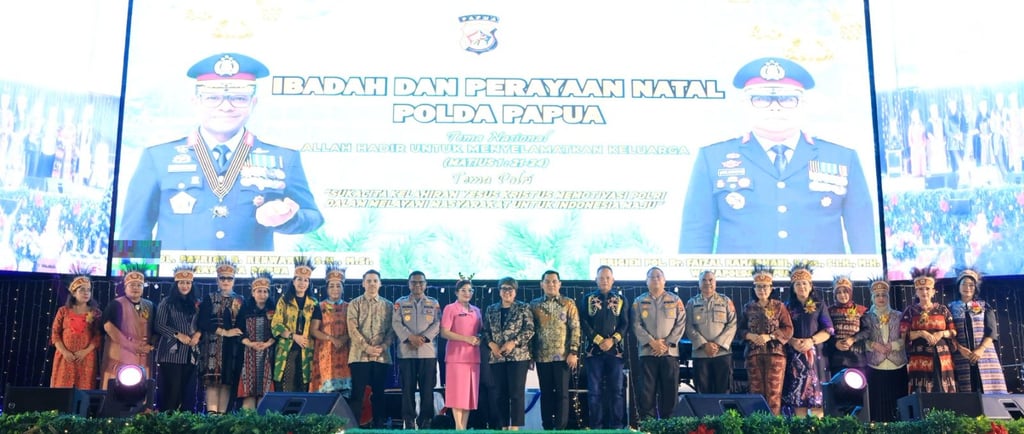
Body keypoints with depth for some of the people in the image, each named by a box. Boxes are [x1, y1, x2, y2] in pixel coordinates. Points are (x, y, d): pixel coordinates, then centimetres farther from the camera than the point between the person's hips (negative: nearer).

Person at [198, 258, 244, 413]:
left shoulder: (240, 300, 14)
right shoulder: (209, 299, 7)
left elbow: (244, 323, 11)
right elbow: (203, 322, -5)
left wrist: (237, 334, -8)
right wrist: (225, 332, -12)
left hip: (232, 347, 2)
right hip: (213, 345, -2)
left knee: (228, 381, -1)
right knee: (213, 380, -11)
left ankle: (222, 414, 1)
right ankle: (211, 413, -15)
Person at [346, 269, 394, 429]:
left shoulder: (388, 305, 11)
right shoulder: (354, 304, 5)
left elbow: (392, 330, 5)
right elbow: (352, 330, -4)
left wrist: (383, 347, -11)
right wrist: (367, 347, -13)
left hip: (382, 356, 2)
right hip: (359, 355, -2)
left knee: (378, 394, 6)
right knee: (357, 393, -2)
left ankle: (378, 427, 11)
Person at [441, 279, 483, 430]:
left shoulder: (476, 311, 16)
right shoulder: (450, 309, -1)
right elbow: (444, 332, -8)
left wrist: (479, 339, -2)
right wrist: (466, 339, -16)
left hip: (473, 356, 6)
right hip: (457, 356, -5)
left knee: (470, 392, 4)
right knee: (458, 391, -7)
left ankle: (464, 426, 8)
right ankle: (459, 427, -3)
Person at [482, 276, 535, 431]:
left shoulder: (523, 308, 2)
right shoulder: (491, 310, 13)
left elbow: (529, 330, -5)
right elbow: (485, 331, 11)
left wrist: (513, 342, -15)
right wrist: (491, 344, -8)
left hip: (518, 355, -4)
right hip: (497, 357, 4)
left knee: (517, 392, -6)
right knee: (500, 393, 6)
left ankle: (515, 427, -3)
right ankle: (504, 426, 12)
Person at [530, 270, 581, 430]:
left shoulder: (568, 303, 2)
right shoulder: (534, 304, 8)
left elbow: (575, 328, -2)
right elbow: (530, 330, 9)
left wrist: (573, 352, -10)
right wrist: (530, 354, 3)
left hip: (562, 355, -2)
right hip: (542, 356, 2)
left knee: (562, 392, -1)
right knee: (545, 393, 7)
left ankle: (561, 428, 3)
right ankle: (547, 427, 13)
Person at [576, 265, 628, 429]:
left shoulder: (621, 300, 11)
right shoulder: (587, 299, 8)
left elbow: (625, 324, 4)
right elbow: (584, 323, 0)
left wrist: (612, 340, -11)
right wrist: (599, 340, -11)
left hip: (615, 349, 1)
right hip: (593, 349, -1)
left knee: (616, 389, 0)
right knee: (595, 390, -1)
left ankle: (617, 426, 4)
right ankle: (596, 426, 3)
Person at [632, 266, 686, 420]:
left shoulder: (675, 300, 9)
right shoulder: (639, 301, 9)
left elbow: (681, 324, 2)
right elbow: (636, 325, 1)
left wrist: (667, 343, -8)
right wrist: (652, 342, -12)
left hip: (670, 351, 1)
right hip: (647, 351, 0)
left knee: (669, 390, 1)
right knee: (647, 389, -2)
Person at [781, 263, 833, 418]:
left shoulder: (819, 306, 9)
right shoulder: (788, 307, 12)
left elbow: (828, 330, 2)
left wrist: (811, 341, -14)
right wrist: (792, 342, -15)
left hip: (814, 353, -1)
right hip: (794, 354, 1)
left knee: (815, 391, -7)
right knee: (797, 392, -3)